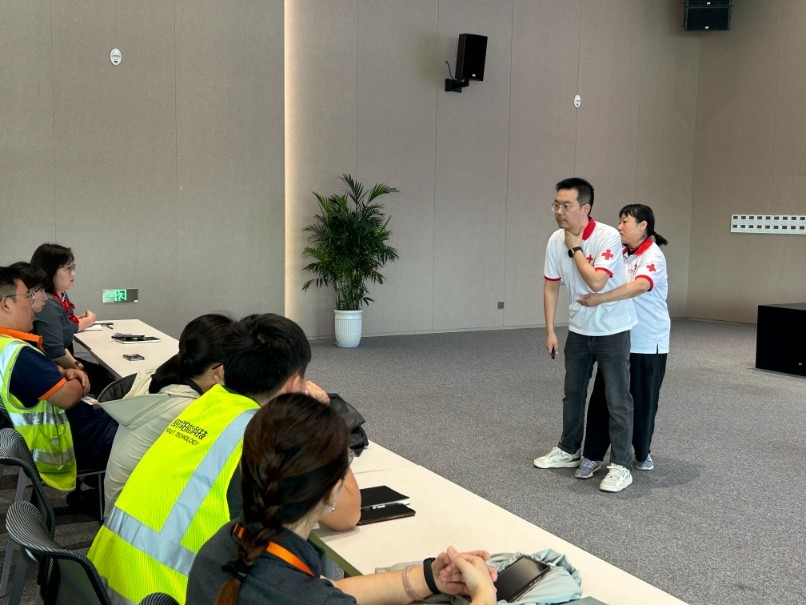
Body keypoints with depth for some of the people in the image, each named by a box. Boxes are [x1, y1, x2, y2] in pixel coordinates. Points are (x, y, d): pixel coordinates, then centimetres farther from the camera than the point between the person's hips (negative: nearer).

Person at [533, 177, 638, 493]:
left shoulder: (608, 237, -23)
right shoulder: (556, 241, -5)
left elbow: (596, 282, -33)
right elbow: (551, 286, 5)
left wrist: (575, 247, -23)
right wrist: (550, 330, 5)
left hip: (612, 330, -6)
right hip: (578, 329, 6)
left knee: (617, 399, -2)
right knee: (573, 393, 17)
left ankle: (620, 466, 7)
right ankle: (569, 451, 33)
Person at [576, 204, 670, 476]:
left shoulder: (653, 256, -14)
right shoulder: (621, 254, 7)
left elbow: (640, 286, -34)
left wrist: (600, 299, -43)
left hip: (648, 344, -5)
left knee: (643, 401, 8)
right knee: (602, 397, 2)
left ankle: (642, 453, 28)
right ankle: (592, 456, 9)